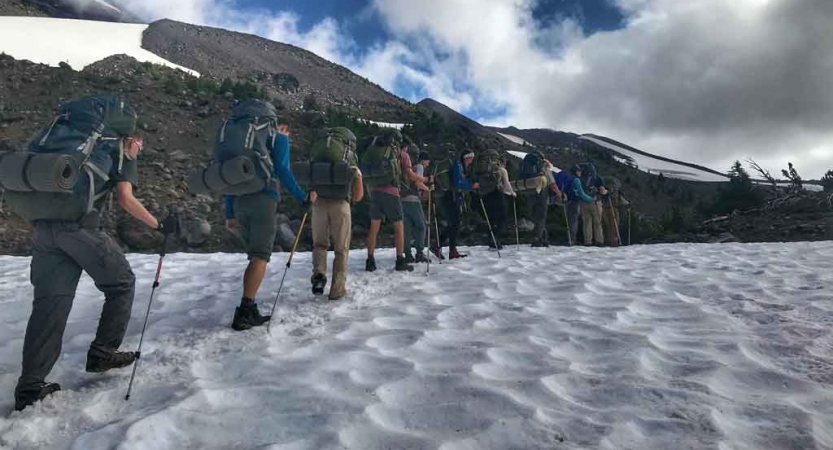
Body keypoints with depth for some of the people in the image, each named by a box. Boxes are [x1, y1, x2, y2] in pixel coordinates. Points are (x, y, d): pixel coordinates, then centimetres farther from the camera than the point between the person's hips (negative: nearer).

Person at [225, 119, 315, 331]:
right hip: (263, 199, -7)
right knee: (261, 257, -8)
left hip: (240, 201, 7)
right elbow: (282, 170, -7)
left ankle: (248, 310, 6)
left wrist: (230, 214, 21)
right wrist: (303, 197, -3)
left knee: (255, 256, 11)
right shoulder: (279, 138, 10)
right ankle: (245, 311, -15)